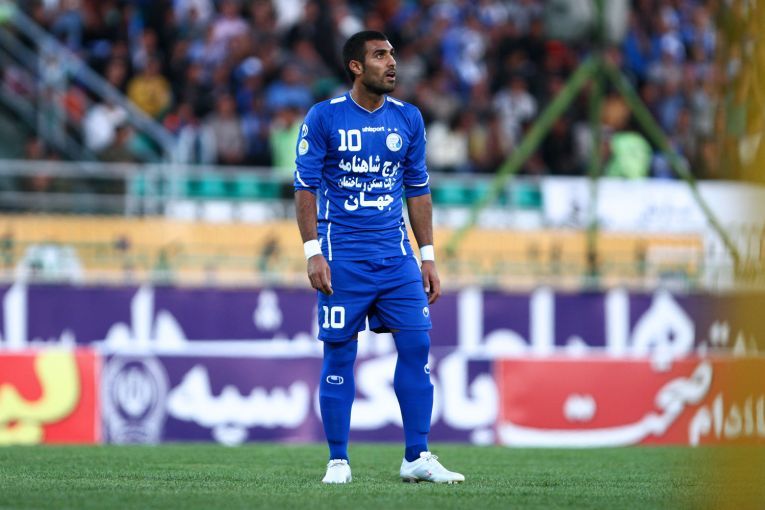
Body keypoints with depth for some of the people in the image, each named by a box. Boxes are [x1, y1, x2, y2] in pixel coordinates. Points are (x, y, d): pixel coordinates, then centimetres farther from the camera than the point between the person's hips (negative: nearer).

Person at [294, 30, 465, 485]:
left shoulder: (408, 119, 8)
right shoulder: (324, 118, -3)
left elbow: (419, 190, 13)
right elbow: (306, 187, -3)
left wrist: (428, 256, 9)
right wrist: (313, 252, -11)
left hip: (396, 254, 4)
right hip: (343, 256, -3)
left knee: (416, 345, -4)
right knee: (340, 354, -1)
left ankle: (417, 458, 1)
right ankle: (338, 460, 7)